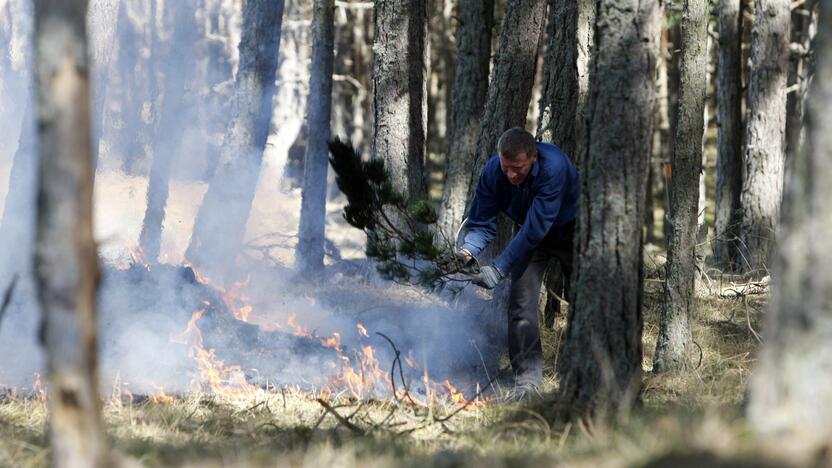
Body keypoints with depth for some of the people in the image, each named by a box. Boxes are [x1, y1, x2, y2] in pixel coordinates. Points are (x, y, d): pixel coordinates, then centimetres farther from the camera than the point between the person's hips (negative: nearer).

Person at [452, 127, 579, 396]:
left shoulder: (554, 166, -39)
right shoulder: (492, 172, -26)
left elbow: (536, 227, -41)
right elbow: (482, 223, -16)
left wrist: (499, 268, -45)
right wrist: (467, 250, -38)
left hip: (569, 230, -3)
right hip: (530, 233, 3)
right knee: (521, 302, -11)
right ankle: (527, 379, -8)